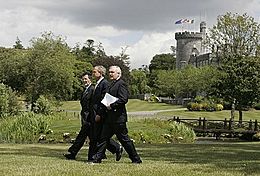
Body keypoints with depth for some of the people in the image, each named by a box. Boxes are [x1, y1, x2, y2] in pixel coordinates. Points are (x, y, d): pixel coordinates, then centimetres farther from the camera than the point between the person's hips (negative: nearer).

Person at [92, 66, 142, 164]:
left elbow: (123, 99, -21)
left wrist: (111, 106, -19)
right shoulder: (112, 84, 18)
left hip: (118, 118, -9)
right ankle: (97, 159, 10)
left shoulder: (121, 84, -12)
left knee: (124, 139, -2)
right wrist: (105, 106, 7)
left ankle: (136, 159, 8)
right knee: (104, 138, 7)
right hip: (109, 117, 9)